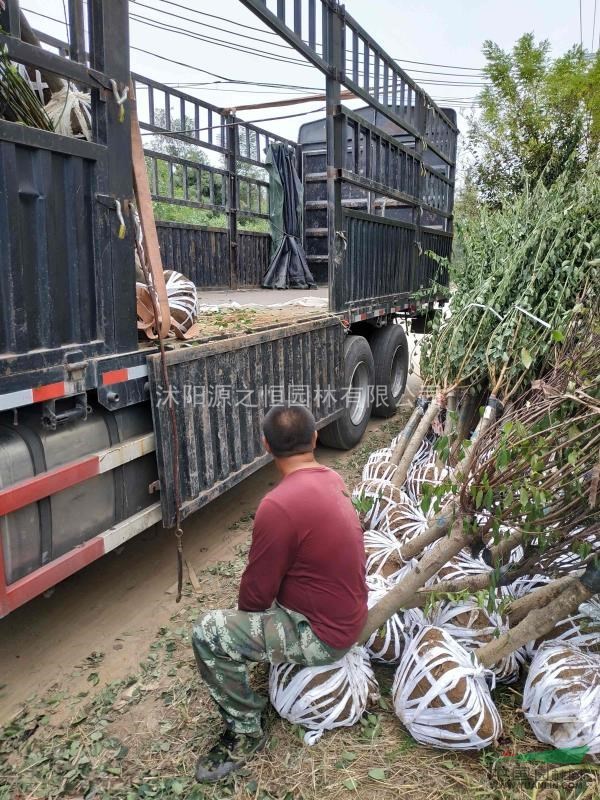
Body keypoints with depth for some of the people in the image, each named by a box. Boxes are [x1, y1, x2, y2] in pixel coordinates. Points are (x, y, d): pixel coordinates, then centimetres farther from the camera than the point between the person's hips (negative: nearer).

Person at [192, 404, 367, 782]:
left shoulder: (278, 506, -30)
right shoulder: (333, 479, -2)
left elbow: (257, 593, -18)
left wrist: (242, 616, 5)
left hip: (323, 636, -8)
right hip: (349, 615, 9)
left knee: (208, 633, -9)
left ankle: (246, 732, 7)